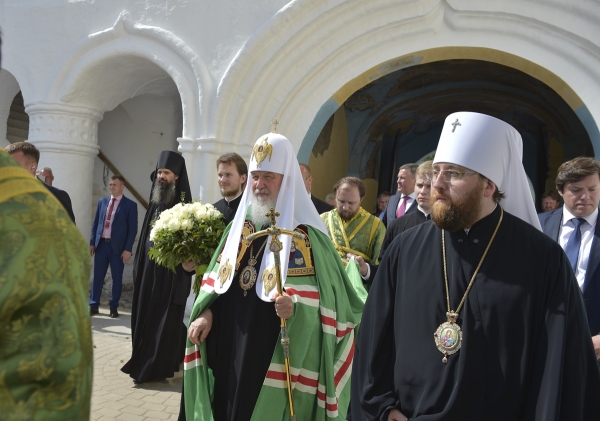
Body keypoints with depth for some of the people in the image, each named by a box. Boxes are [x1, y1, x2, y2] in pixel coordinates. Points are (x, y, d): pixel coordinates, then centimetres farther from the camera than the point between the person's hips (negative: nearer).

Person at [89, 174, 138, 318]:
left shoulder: (130, 205, -3)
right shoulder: (102, 202, 10)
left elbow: (133, 229, -6)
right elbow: (95, 223, 13)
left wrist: (128, 249, -11)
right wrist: (92, 242, 6)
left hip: (117, 246, -3)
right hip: (101, 244, 4)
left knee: (117, 278, 5)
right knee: (97, 276, 7)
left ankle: (114, 307, 16)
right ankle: (93, 306, 15)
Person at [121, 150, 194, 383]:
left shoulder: (185, 205, -10)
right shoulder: (154, 203, 12)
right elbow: (146, 235, 17)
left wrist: (190, 262, -31)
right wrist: (139, 264, 16)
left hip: (171, 271, -7)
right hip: (149, 268, 8)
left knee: (164, 319, 0)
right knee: (145, 315, 12)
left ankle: (157, 368, 8)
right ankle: (144, 362, 25)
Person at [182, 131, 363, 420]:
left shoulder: (305, 233, -9)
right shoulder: (241, 222, 10)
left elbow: (325, 295, -13)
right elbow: (218, 276, 14)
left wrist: (295, 306, -31)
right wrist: (206, 311, 0)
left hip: (275, 356, -5)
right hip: (229, 347, 6)